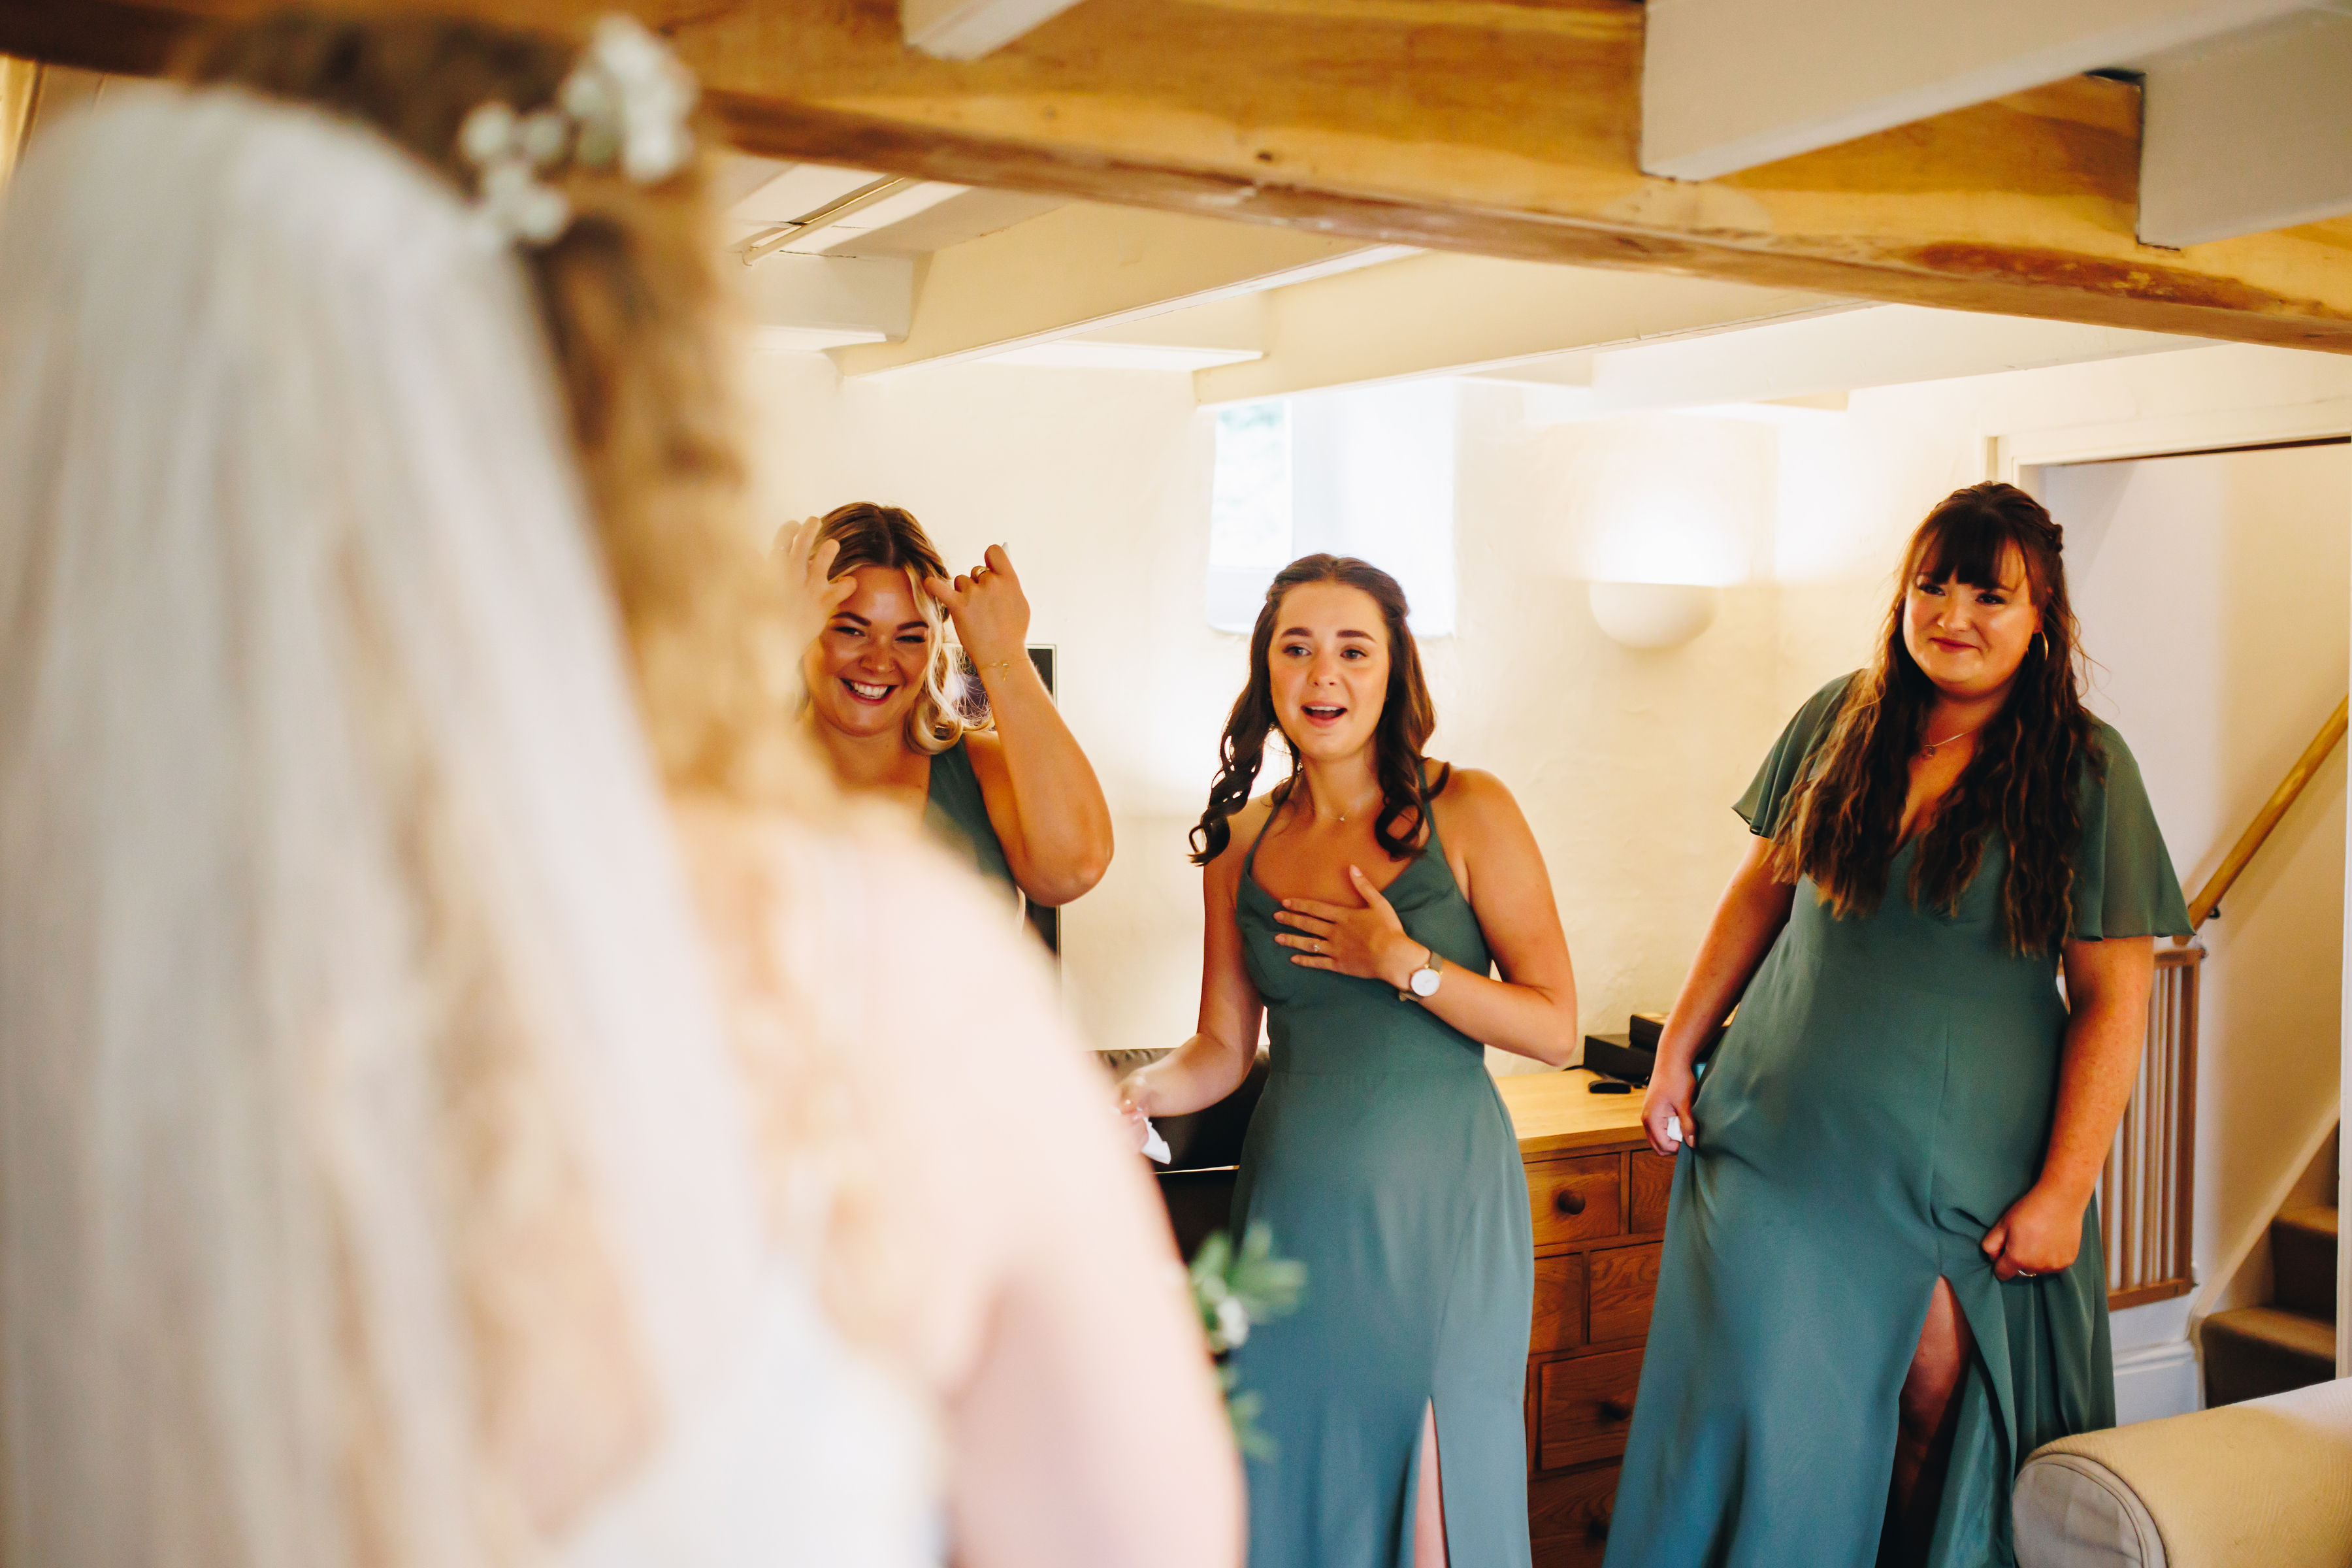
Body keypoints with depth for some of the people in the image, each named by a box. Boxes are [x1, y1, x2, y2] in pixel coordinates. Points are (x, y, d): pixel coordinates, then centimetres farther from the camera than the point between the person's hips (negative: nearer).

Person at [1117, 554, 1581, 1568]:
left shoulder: (1467, 812, -5)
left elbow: (1555, 1028, -6)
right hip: (1296, 1205, 3)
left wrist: (1405, 964, -15)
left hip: (1437, 1202, -3)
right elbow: (1223, 1046, 8)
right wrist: (1142, 1093, -11)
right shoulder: (1240, 842, 5)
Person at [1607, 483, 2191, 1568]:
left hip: (1962, 1156, -2)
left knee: (1933, 1402, 2)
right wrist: (1678, 1047, 10)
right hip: (1784, 1128, 2)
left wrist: (2063, 1192, -9)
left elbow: (2112, 1000, -5)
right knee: (1763, 1405, 2)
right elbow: (1763, 887, 13)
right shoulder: (1836, 723, 4)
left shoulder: (2084, 771, -5)